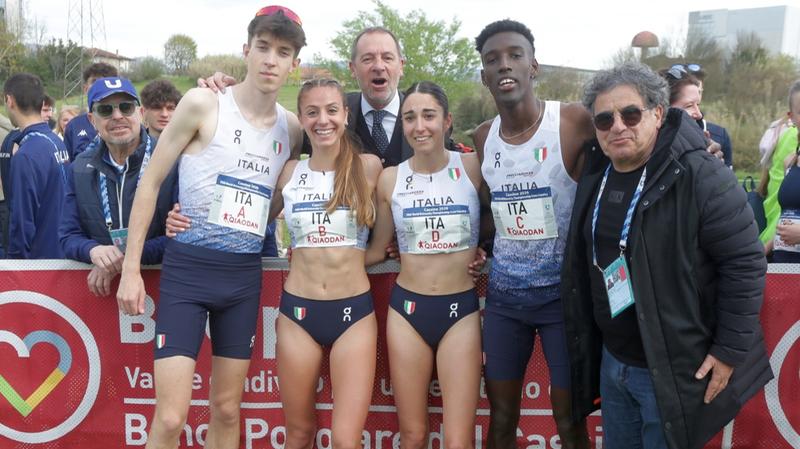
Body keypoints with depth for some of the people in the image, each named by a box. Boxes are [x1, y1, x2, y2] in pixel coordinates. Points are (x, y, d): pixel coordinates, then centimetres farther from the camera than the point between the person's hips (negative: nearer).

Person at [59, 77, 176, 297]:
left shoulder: (172, 161, -10)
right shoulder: (79, 169, 8)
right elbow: (68, 237, 7)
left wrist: (127, 258, -20)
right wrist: (93, 250, -18)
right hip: (96, 288, 4)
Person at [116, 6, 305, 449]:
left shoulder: (292, 128, 5)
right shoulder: (203, 104, -7)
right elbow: (150, 182, -4)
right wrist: (130, 269, -6)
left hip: (245, 275, 4)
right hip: (187, 268, -4)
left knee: (227, 410, 13)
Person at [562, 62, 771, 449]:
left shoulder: (700, 176, -18)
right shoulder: (595, 175, 4)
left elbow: (745, 263, -17)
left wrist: (731, 350, -16)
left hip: (674, 371, -6)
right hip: (611, 361, 7)